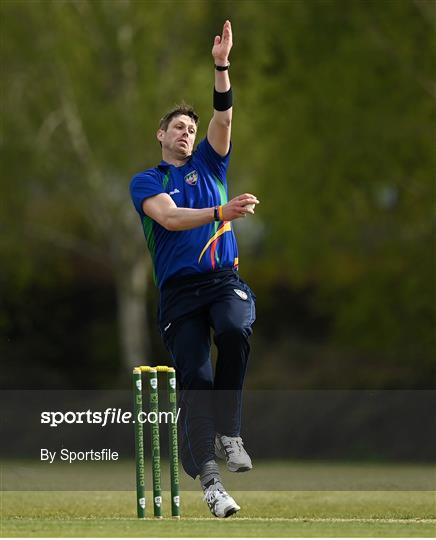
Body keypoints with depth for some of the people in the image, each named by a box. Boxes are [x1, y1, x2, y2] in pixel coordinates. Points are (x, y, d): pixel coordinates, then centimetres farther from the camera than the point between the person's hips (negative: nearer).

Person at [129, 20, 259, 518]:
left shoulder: (207, 165, 20)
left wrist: (221, 66, -10)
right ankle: (208, 478, -16)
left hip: (224, 279, 2)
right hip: (178, 288, -1)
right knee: (194, 376, -14)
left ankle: (228, 434, -21)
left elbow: (222, 120, 4)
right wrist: (222, 212, -25)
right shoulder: (145, 182, 10)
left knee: (234, 332, -31)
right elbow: (169, 218, -10)